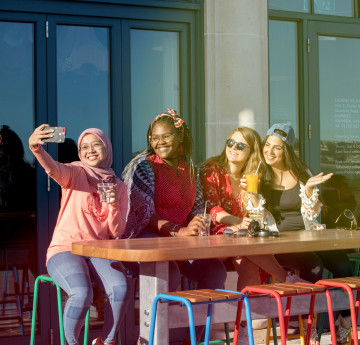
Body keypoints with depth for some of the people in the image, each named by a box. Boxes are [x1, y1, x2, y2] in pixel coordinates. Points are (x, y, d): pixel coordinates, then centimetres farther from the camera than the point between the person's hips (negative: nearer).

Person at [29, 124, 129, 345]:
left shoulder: (118, 186, 12)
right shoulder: (75, 173, 0)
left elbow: (116, 233, 8)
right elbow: (54, 169, -25)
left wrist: (114, 204, -12)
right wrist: (36, 148, -46)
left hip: (99, 252, 3)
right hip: (65, 249, -3)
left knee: (121, 289, -26)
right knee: (82, 294, -31)